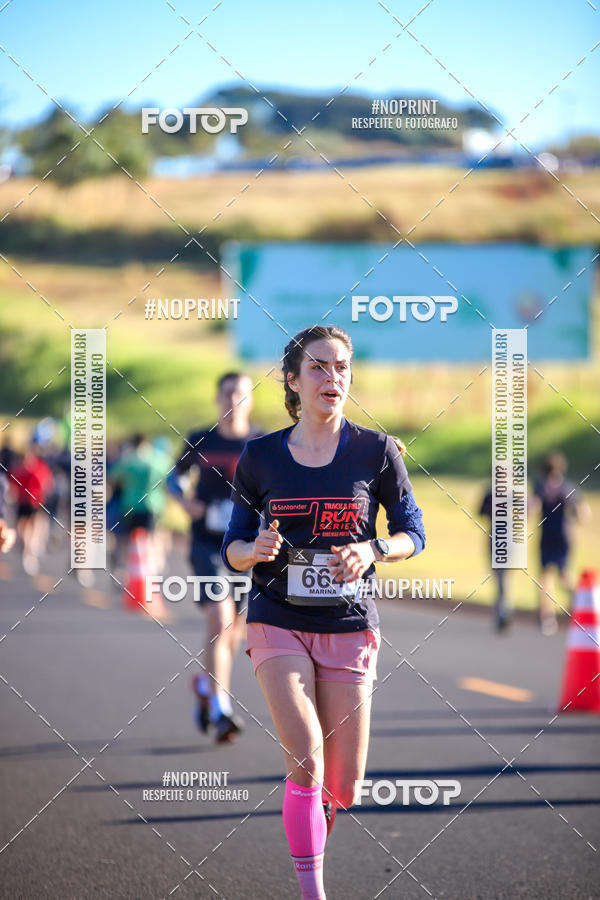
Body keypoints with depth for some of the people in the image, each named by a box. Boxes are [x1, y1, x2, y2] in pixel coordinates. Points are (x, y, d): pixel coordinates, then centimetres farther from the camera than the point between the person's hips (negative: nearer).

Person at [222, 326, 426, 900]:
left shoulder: (376, 452, -1)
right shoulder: (260, 458, 1)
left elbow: (413, 533, 6)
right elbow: (232, 548, 9)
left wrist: (371, 550, -15)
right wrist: (256, 550, -15)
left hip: (350, 627, 1)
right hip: (278, 624, -1)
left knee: (343, 785, 2)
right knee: (305, 762, -19)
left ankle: (310, 842, 35)